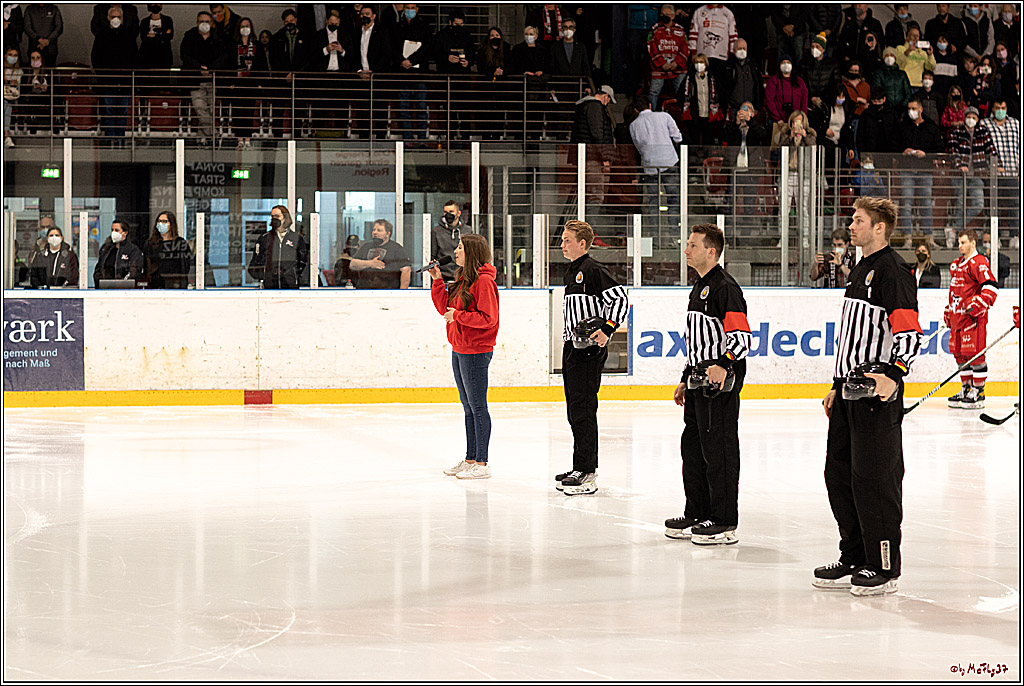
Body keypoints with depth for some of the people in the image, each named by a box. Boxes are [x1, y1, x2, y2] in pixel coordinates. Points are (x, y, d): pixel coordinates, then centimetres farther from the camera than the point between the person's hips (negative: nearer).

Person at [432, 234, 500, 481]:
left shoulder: (484, 281, -15)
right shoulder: (463, 280, 14)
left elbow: (488, 319, -19)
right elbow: (445, 308, 16)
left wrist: (458, 315, -19)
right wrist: (437, 281, 9)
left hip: (476, 352, -10)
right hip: (459, 350, 10)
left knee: (477, 407, -5)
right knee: (468, 407, 14)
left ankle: (481, 464, -1)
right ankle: (470, 459, 21)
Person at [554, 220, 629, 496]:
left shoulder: (593, 270, -11)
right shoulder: (572, 272, 18)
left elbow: (620, 299, -18)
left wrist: (607, 329, -25)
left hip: (590, 349, -10)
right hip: (573, 348, 10)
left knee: (583, 410, -11)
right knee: (574, 411, 12)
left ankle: (587, 474, -10)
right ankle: (582, 468, 20)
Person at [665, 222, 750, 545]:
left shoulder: (725, 287, -12)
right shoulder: (699, 289, 19)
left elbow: (741, 336, -20)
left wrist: (723, 366, -34)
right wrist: (686, 379, 25)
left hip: (721, 383, -10)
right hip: (700, 382, 10)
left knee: (718, 449, -7)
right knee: (692, 447, 13)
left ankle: (724, 523, -3)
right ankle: (697, 516, 23)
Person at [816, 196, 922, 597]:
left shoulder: (893, 271, -11)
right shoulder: (860, 272, 19)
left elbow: (910, 334, -18)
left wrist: (893, 375, -29)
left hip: (878, 392, -10)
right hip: (850, 393, 10)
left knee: (873, 480, -7)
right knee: (838, 474, 12)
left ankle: (885, 568, 1)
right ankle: (854, 561, 21)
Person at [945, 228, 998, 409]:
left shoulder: (979, 263, -10)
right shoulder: (956, 264, 19)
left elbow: (991, 287, -19)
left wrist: (979, 305, -28)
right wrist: (948, 310, 29)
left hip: (973, 317, -9)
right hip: (958, 316, 9)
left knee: (975, 354, -8)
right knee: (959, 354, 11)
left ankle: (978, 393, -4)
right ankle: (966, 389, 20)